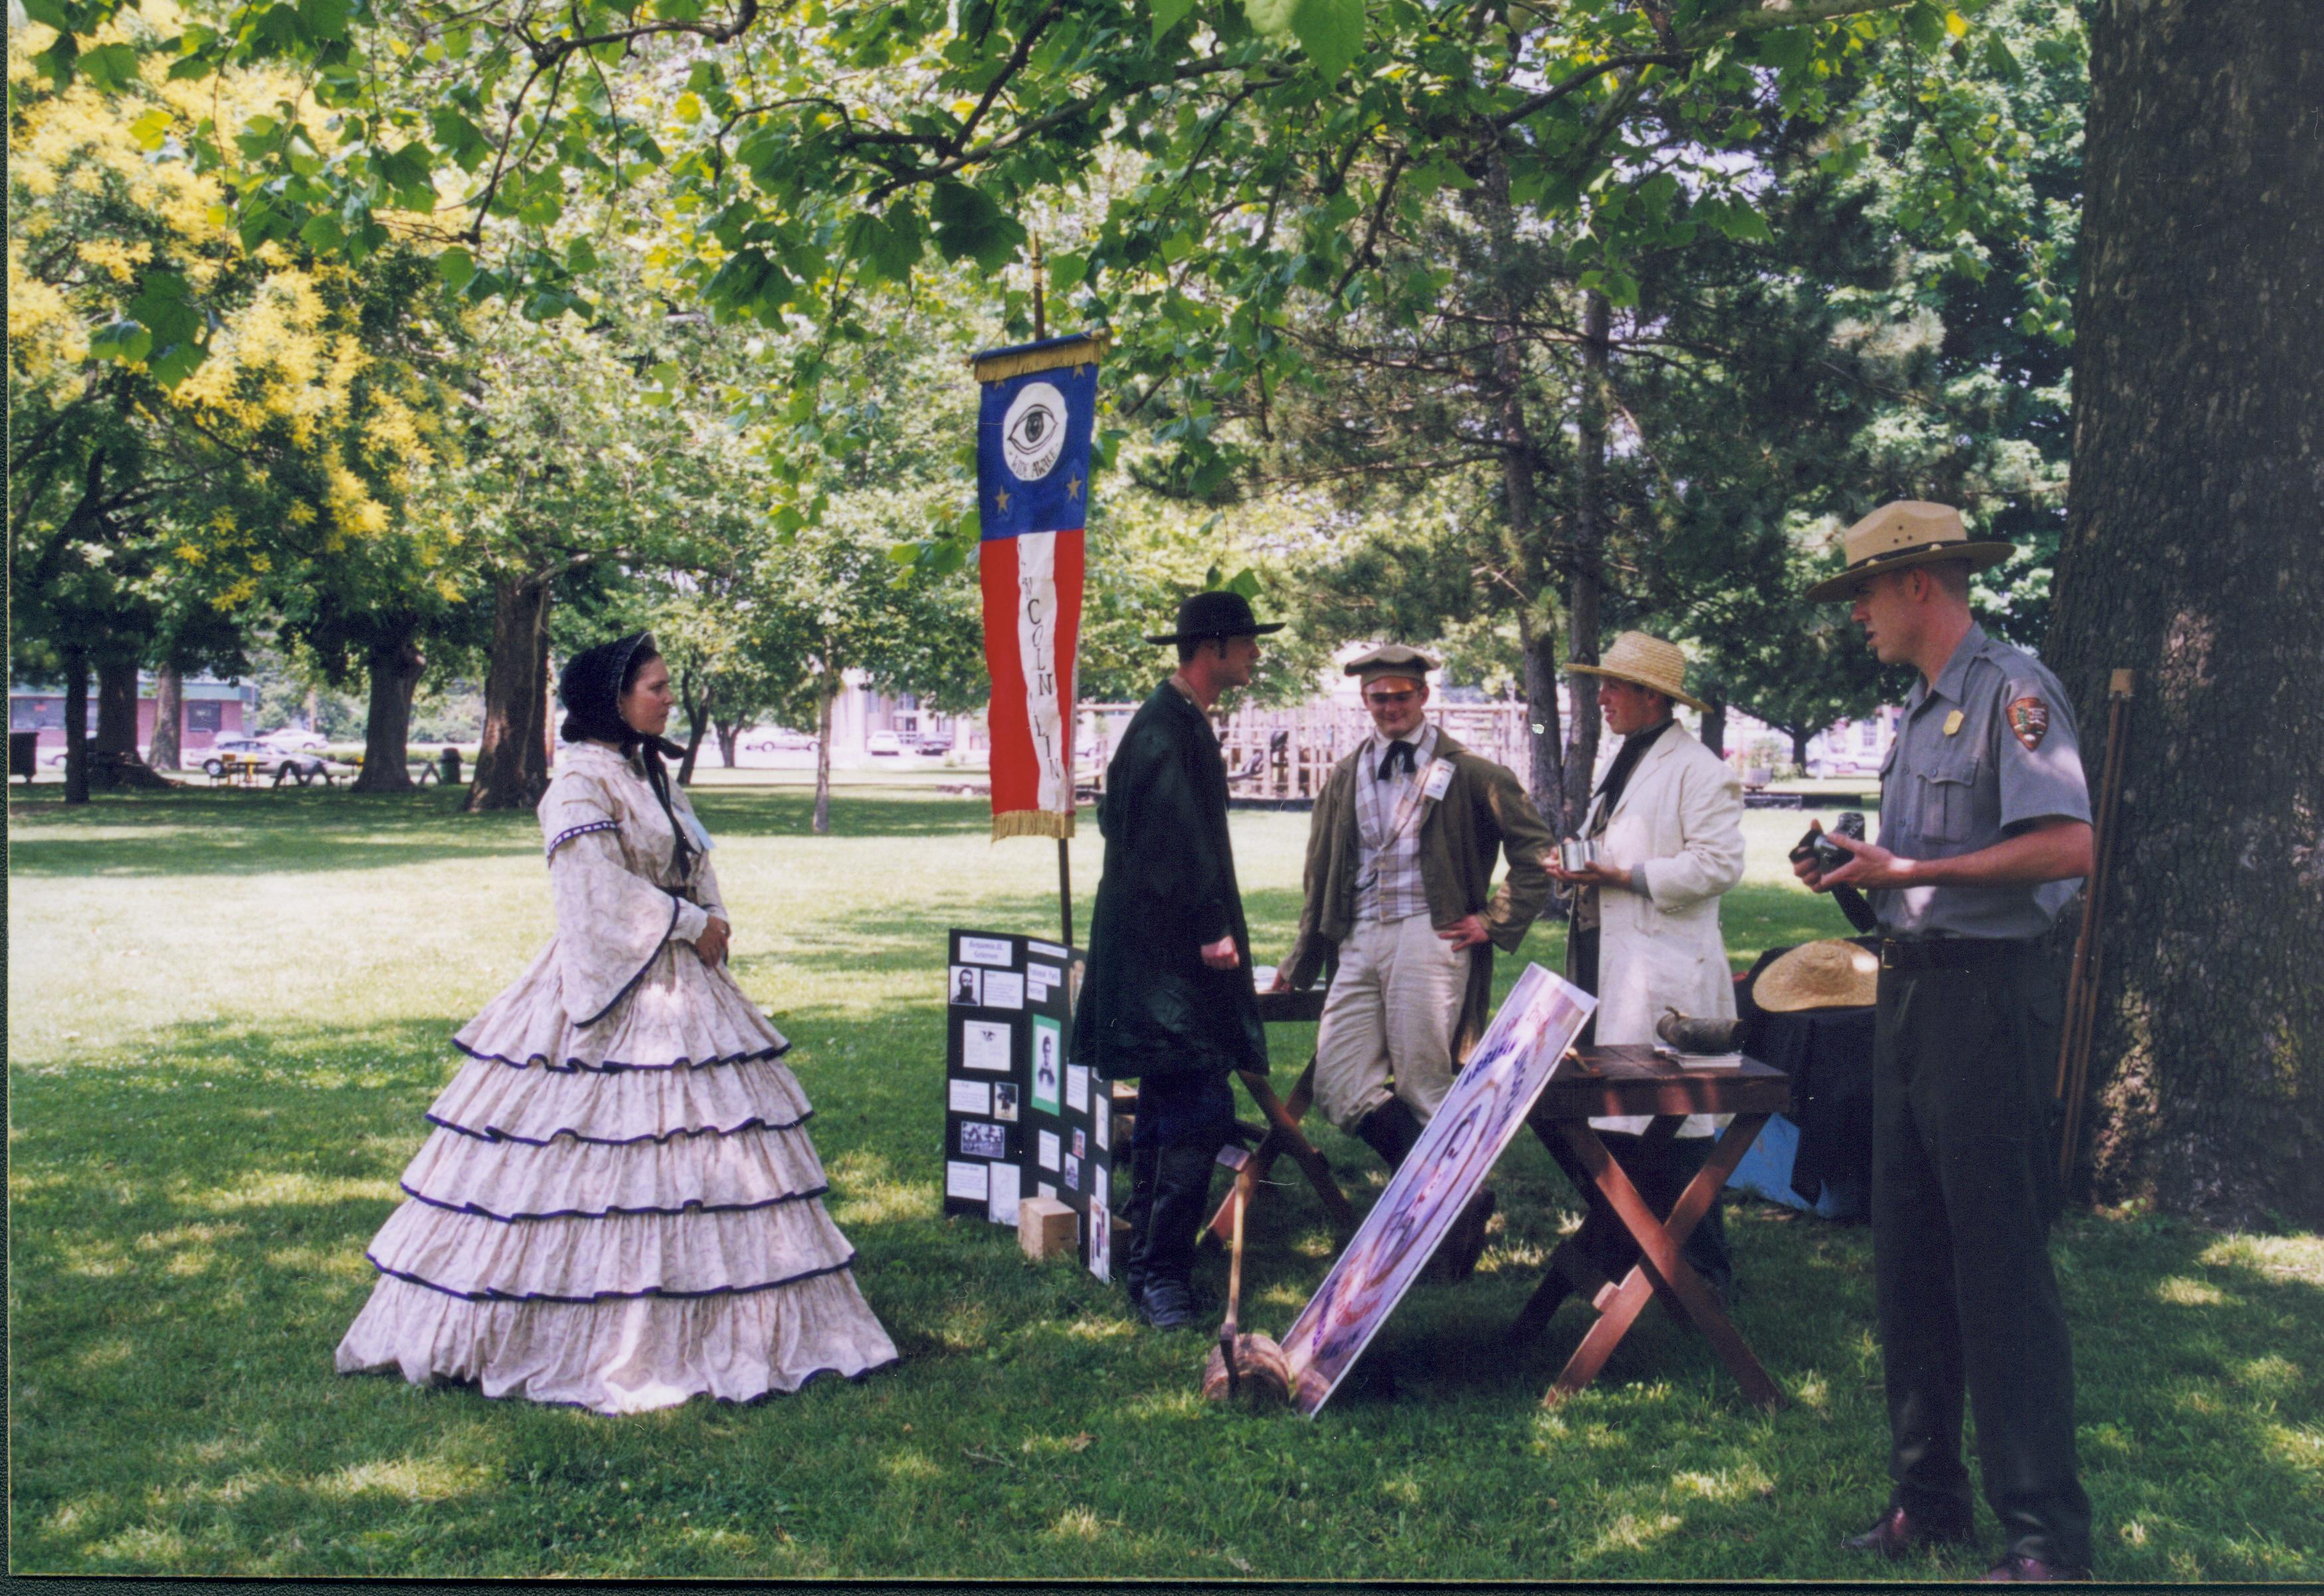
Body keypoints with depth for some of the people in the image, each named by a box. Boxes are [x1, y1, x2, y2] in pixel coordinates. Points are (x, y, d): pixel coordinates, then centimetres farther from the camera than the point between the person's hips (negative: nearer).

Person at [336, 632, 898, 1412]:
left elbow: (695, 865, 17)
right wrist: (689, 924, -12)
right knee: (596, 1166, -6)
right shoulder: (581, 779, -11)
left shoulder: (653, 774, 15)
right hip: (613, 987, -9)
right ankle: (604, 1339, 2)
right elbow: (602, 887, -19)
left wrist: (711, 925, -1)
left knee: (695, 1151, 8)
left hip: (680, 985, 9)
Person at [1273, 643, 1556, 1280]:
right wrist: (1300, 963, 20)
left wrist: (1496, 922, -3)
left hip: (1429, 938, -5)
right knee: (1341, 1088, -5)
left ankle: (1455, 1197, 15)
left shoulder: (1467, 772, 2)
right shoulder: (1345, 778, 17)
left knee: (1424, 1088, -5)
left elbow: (1538, 849, 3)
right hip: (1358, 943, 5)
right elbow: (1321, 876, 22)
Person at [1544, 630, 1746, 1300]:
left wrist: (1623, 877, -19)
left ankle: (1703, 1273, 7)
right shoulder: (1624, 765, 21)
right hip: (1603, 968, 9)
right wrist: (1578, 867, 10)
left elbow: (1720, 862, -17)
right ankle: (1607, 1252, 21)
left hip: (1661, 976, -9)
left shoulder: (1698, 769, -8)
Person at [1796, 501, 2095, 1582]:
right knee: (1907, 1257, 12)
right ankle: (1927, 1499, 23)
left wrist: (1908, 869, -19)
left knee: (2000, 1266, -5)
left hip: (1986, 995, -9)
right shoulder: (1920, 710, 17)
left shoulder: (2012, 691, -11)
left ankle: (2046, 1534, 3)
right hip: (1910, 989, 9)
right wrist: (1860, 875, 5)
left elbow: (2068, 846, -22)